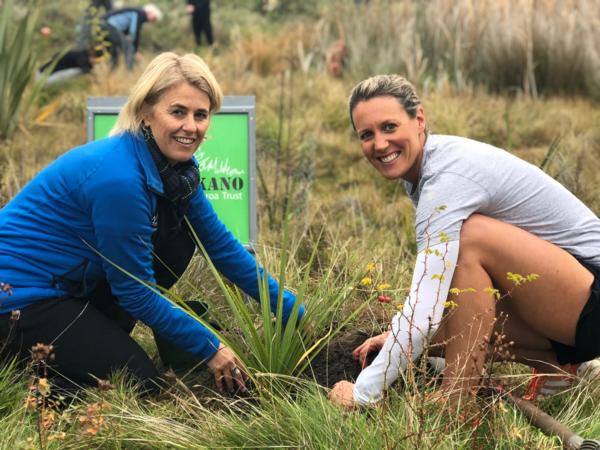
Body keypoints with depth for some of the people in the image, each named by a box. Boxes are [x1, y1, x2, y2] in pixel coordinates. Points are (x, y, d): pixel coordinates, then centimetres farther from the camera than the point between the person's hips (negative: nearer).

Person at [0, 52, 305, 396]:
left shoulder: (175, 166, -3)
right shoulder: (118, 177, -29)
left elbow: (221, 245, 6)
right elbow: (135, 291, -20)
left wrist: (293, 312, 7)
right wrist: (209, 347, -12)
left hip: (72, 284, 9)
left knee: (179, 237, -1)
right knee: (138, 380, -13)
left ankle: (99, 338, 7)